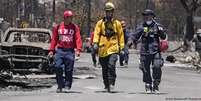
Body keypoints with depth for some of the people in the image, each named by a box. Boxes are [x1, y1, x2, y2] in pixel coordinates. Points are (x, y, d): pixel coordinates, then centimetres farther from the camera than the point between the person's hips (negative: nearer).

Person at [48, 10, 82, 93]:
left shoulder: (75, 27, 5)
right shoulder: (58, 27, 9)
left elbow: (78, 39, -1)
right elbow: (54, 39, 12)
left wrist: (78, 49, -15)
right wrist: (51, 50, 5)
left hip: (70, 51, -1)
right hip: (60, 50, 1)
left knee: (69, 69, 0)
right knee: (58, 67, -8)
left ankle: (67, 86, 9)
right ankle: (60, 86, 3)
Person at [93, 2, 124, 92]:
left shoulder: (117, 23, 8)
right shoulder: (100, 23, 8)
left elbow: (121, 35, 12)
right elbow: (96, 33, 1)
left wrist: (121, 47, 8)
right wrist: (95, 43, -14)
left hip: (113, 48, -2)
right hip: (103, 49, 2)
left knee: (111, 65, -22)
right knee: (104, 69, 9)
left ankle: (111, 83, -18)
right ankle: (106, 85, 20)